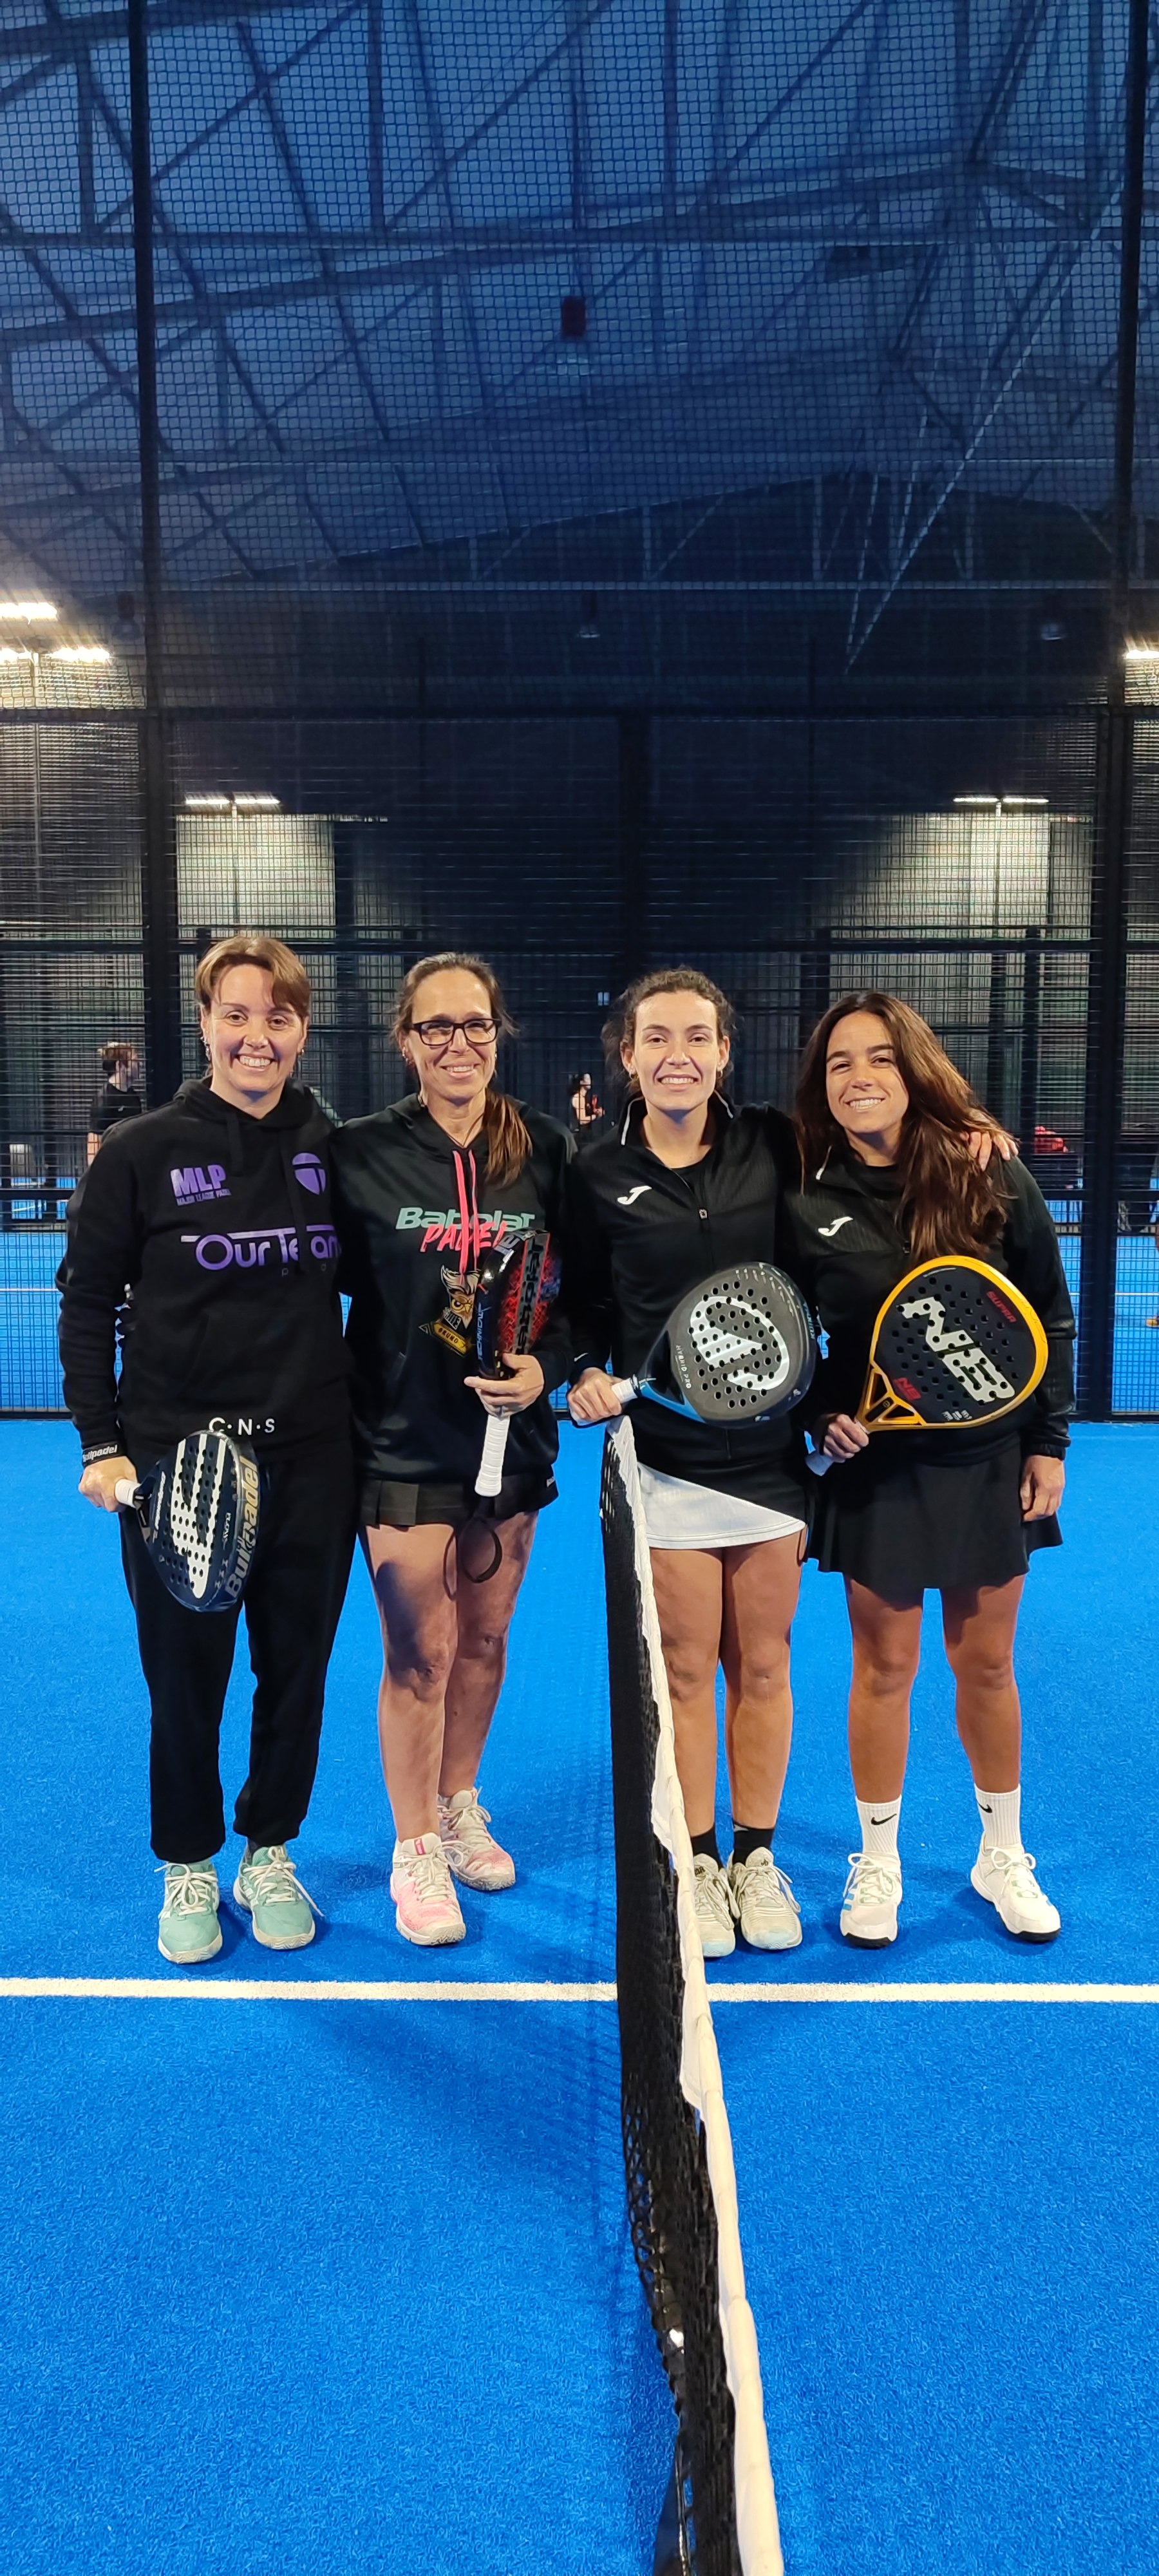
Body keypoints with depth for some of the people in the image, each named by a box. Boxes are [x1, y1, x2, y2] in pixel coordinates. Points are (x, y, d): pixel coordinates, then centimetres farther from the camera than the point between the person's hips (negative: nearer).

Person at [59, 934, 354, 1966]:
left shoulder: (335, 1149, 2)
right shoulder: (142, 1152, -5)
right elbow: (88, 1301, 0)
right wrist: (101, 1443, -6)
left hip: (311, 1456, 2)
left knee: (297, 1667, 11)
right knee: (185, 1675, 8)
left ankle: (271, 1854, 32)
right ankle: (190, 1867, 29)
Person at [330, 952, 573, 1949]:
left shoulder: (547, 1150, 0)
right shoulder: (362, 1153, -7)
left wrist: (548, 1364, -11)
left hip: (512, 1436, 3)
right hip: (404, 1443, -3)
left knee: (484, 1639, 15)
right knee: (419, 1652, 2)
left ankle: (458, 1806, 37)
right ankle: (415, 1849, 21)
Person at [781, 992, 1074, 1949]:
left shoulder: (995, 1181, -7)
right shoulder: (807, 1202, -6)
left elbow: (1050, 1319, 0)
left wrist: (1048, 1442, -2)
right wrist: (820, 1412, -11)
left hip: (989, 1461, 0)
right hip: (875, 1466, 0)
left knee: (986, 1663, 11)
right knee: (884, 1665, 8)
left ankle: (1003, 1854, 31)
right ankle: (877, 1862, 26)